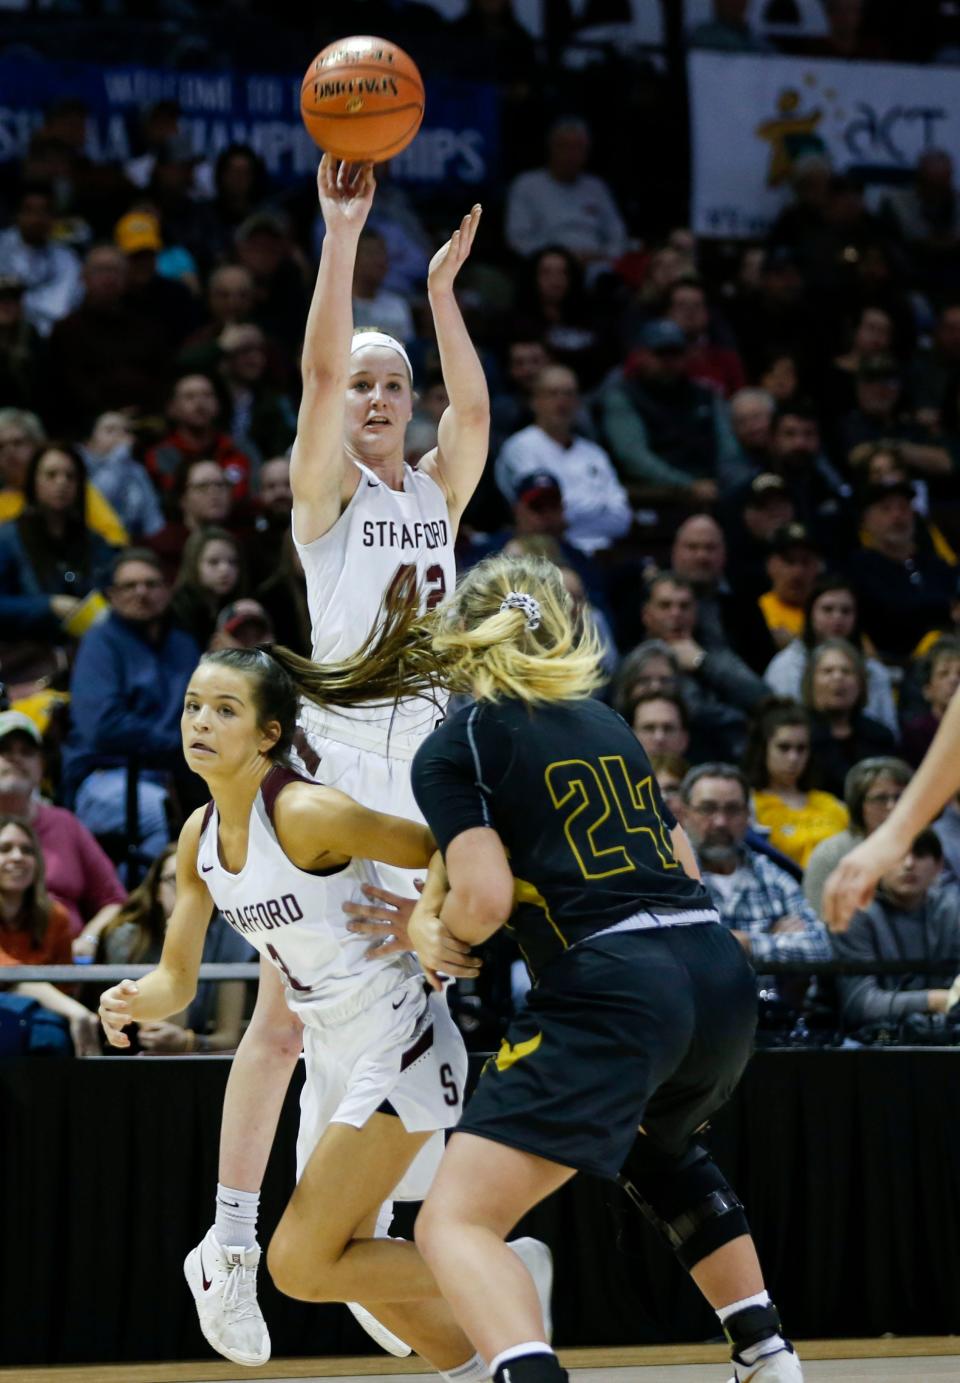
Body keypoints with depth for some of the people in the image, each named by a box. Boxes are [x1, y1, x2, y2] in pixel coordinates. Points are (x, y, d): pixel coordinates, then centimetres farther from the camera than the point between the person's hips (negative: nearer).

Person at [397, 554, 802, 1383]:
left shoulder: (453, 746, 3)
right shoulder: (604, 722, 21)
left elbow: (486, 898, -10)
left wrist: (438, 933, 12)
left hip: (612, 994, -7)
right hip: (721, 978, 7)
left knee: (454, 1224, -9)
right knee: (658, 1150, 40)